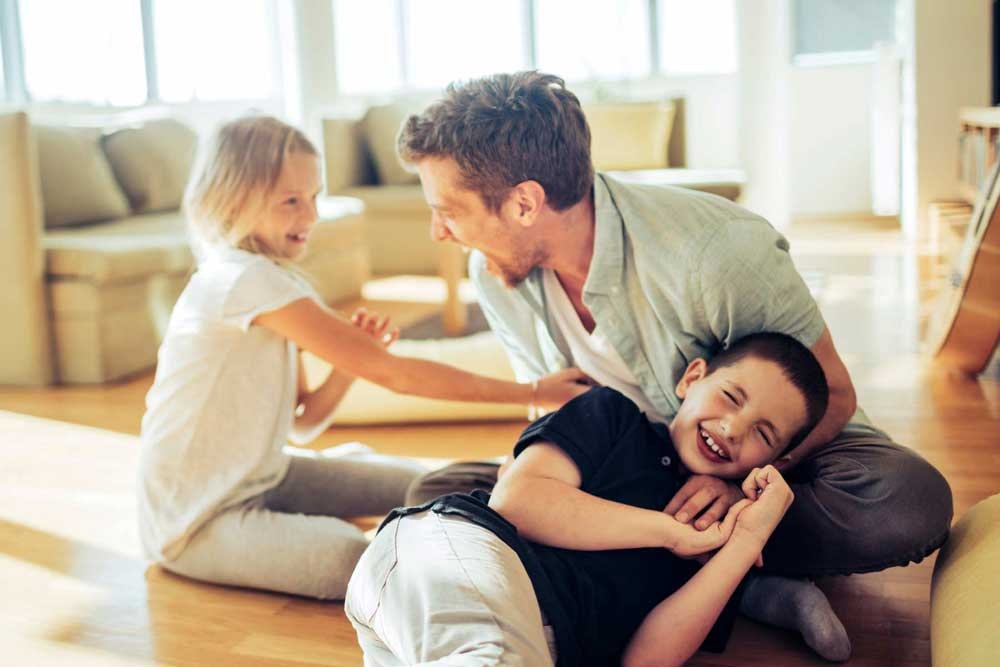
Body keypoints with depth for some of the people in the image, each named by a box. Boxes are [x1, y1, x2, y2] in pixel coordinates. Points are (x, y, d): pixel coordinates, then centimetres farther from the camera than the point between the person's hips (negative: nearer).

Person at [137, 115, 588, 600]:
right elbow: (390, 373, -26)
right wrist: (533, 392, -23)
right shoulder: (245, 279, -24)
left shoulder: (271, 280, 6)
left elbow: (303, 424, 5)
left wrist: (354, 356, -12)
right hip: (195, 520, -9)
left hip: (261, 479, 9)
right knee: (351, 556, -30)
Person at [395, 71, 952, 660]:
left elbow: (833, 394, -18)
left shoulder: (719, 253, -30)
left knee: (909, 504, -36)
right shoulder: (495, 274, -12)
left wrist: (743, 477, -36)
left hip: (780, 444, -4)